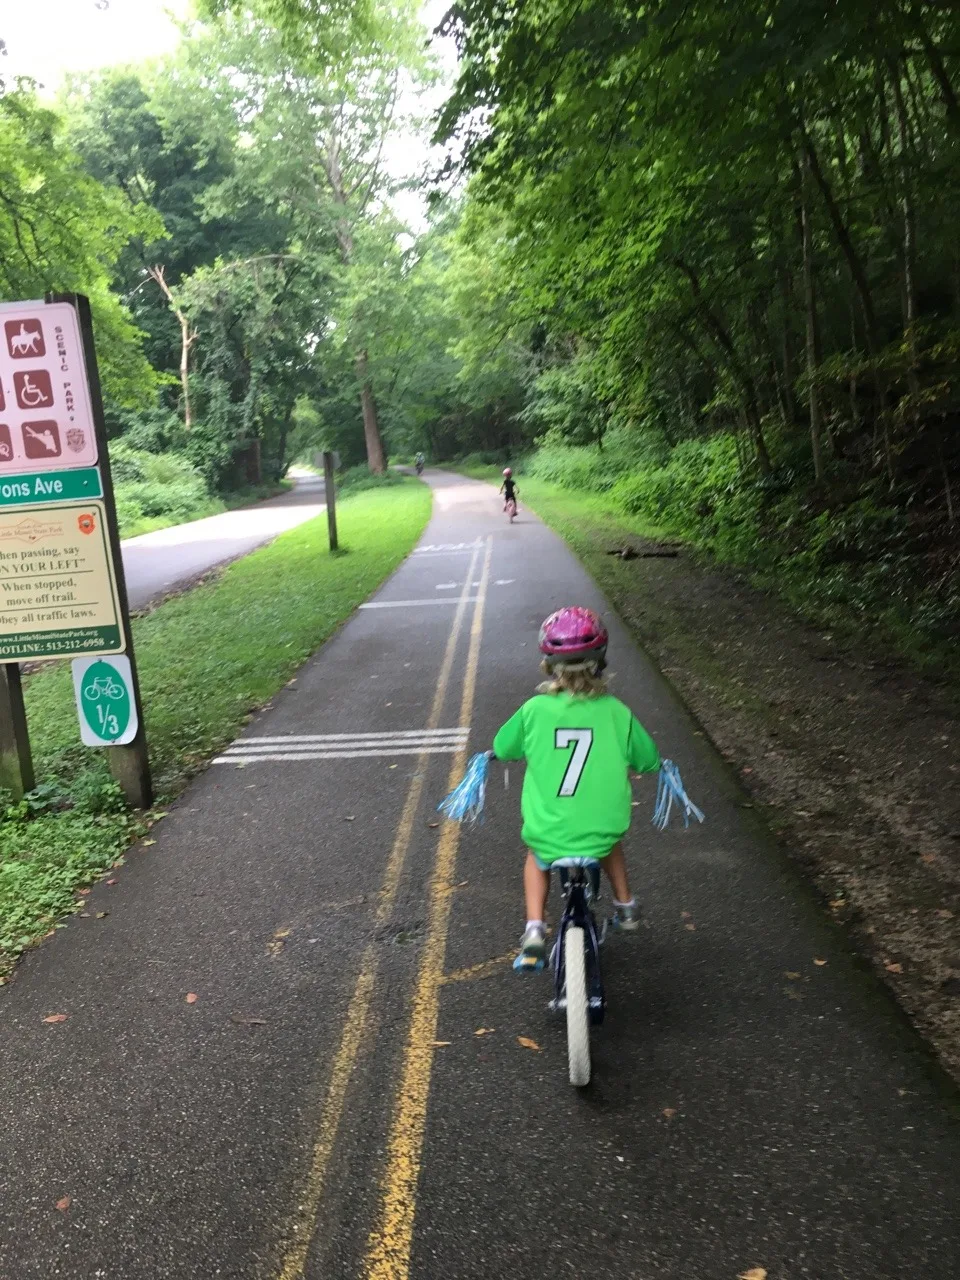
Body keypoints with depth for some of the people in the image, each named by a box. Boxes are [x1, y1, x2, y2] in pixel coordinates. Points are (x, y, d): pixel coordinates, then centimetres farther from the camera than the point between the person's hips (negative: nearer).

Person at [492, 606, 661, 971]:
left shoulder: (534, 710, -13)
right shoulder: (617, 713, -11)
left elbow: (503, 749, 4)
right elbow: (649, 761, 2)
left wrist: (528, 748, 26)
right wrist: (619, 756, 23)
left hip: (547, 835, -1)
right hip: (601, 833, 1)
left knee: (537, 858, 33)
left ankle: (534, 932, 19)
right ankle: (626, 909, 42)